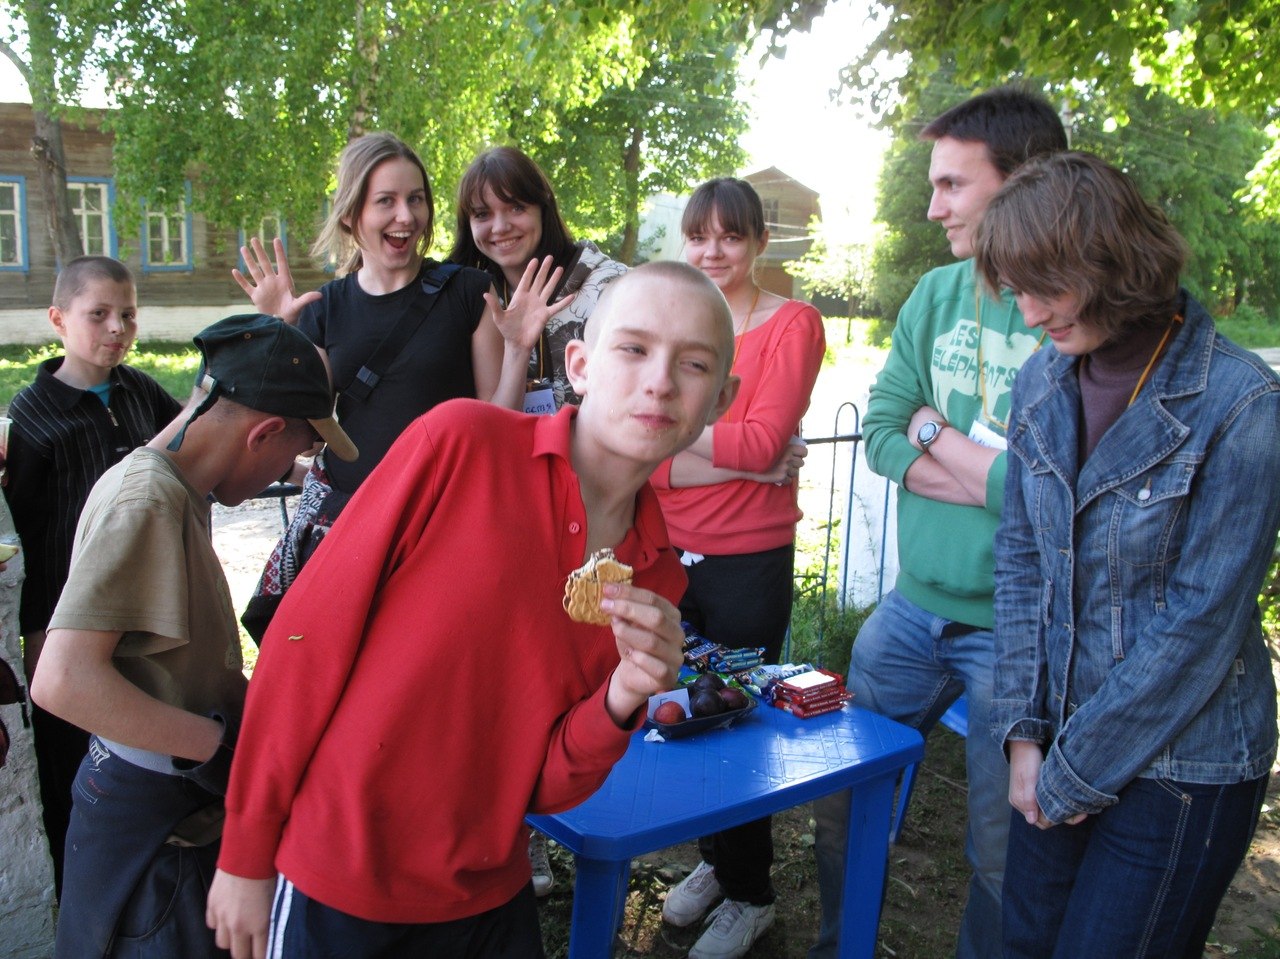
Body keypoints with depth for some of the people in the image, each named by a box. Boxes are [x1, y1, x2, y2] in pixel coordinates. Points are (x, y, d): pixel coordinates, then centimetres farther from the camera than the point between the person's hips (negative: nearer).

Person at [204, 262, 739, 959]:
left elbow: (544, 784, -1)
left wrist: (621, 701, -20)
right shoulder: (462, 442, -18)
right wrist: (245, 854, -9)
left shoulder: (656, 577, -4)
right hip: (336, 893, -4)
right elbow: (306, 640, -14)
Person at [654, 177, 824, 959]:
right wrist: (740, 460, -17)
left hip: (750, 562, -4)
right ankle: (715, 861, 39)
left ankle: (751, 895, 30)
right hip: (669, 551, 4)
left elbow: (763, 440, -18)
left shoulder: (793, 324, -5)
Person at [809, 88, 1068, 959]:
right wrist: (992, 470, -13)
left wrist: (933, 433, -9)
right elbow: (881, 435, 1)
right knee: (841, 799, 17)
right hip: (912, 606, 6)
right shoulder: (938, 293, 5)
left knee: (1004, 854, 11)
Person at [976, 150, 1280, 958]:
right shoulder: (1044, 381, -1)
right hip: (1063, 744, 5)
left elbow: (1202, 623, -18)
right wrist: (1024, 732, -2)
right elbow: (1019, 559, 3)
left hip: (1179, 765, -5)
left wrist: (1076, 772, -12)